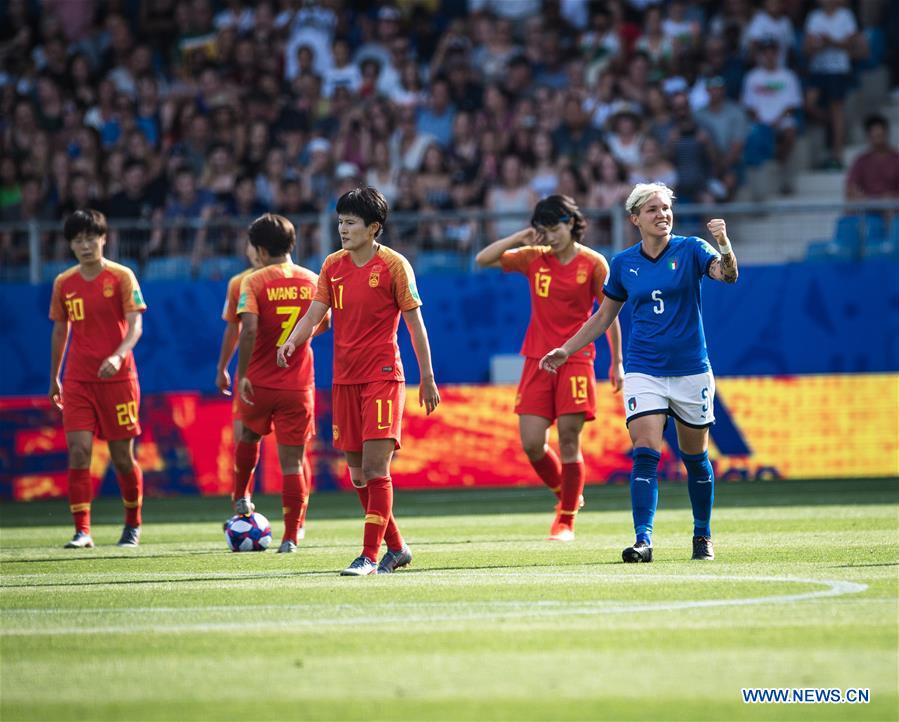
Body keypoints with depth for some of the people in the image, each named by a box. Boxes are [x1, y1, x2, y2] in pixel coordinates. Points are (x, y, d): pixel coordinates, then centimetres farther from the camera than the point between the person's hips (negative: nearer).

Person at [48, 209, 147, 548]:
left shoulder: (121, 277, -4)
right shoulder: (64, 283, 7)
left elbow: (135, 325, -11)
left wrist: (118, 356, -29)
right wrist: (54, 379, 18)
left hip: (117, 378, -3)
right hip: (77, 380, 3)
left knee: (122, 456, 4)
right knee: (78, 452, -10)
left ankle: (133, 524, 24)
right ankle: (82, 531, -10)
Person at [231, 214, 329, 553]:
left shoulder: (253, 282, -9)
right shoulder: (312, 281, 2)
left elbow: (248, 330, -22)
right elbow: (323, 324, 16)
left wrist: (242, 375, -16)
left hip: (259, 383, -2)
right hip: (298, 385, 2)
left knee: (249, 437, 29)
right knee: (292, 461, 3)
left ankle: (241, 497, 40)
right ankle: (291, 536, 1)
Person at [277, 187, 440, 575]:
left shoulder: (393, 265, -5)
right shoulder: (333, 265, 9)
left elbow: (415, 323, -2)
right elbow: (314, 314, 4)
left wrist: (427, 378, -2)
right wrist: (292, 341, -17)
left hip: (383, 376, -6)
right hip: (344, 379, 6)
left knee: (375, 467, -12)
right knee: (357, 473, 8)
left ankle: (370, 556, -12)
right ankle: (396, 547, 22)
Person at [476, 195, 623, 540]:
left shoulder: (593, 264, -2)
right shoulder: (533, 258, 7)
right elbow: (483, 260, 4)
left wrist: (617, 363, 3)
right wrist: (520, 238, -3)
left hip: (575, 360, -3)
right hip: (537, 360, 3)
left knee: (568, 442, -5)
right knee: (531, 444, -3)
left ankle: (566, 520, 5)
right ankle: (565, 495, 24)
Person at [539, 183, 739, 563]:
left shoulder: (690, 250, -4)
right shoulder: (623, 263, 4)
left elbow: (727, 274, -22)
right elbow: (603, 316, 15)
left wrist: (724, 244, -42)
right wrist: (566, 350, 10)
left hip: (691, 370, -1)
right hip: (644, 371, 1)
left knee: (695, 458, 10)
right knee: (645, 454, -15)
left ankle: (702, 535, 28)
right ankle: (643, 540, -20)